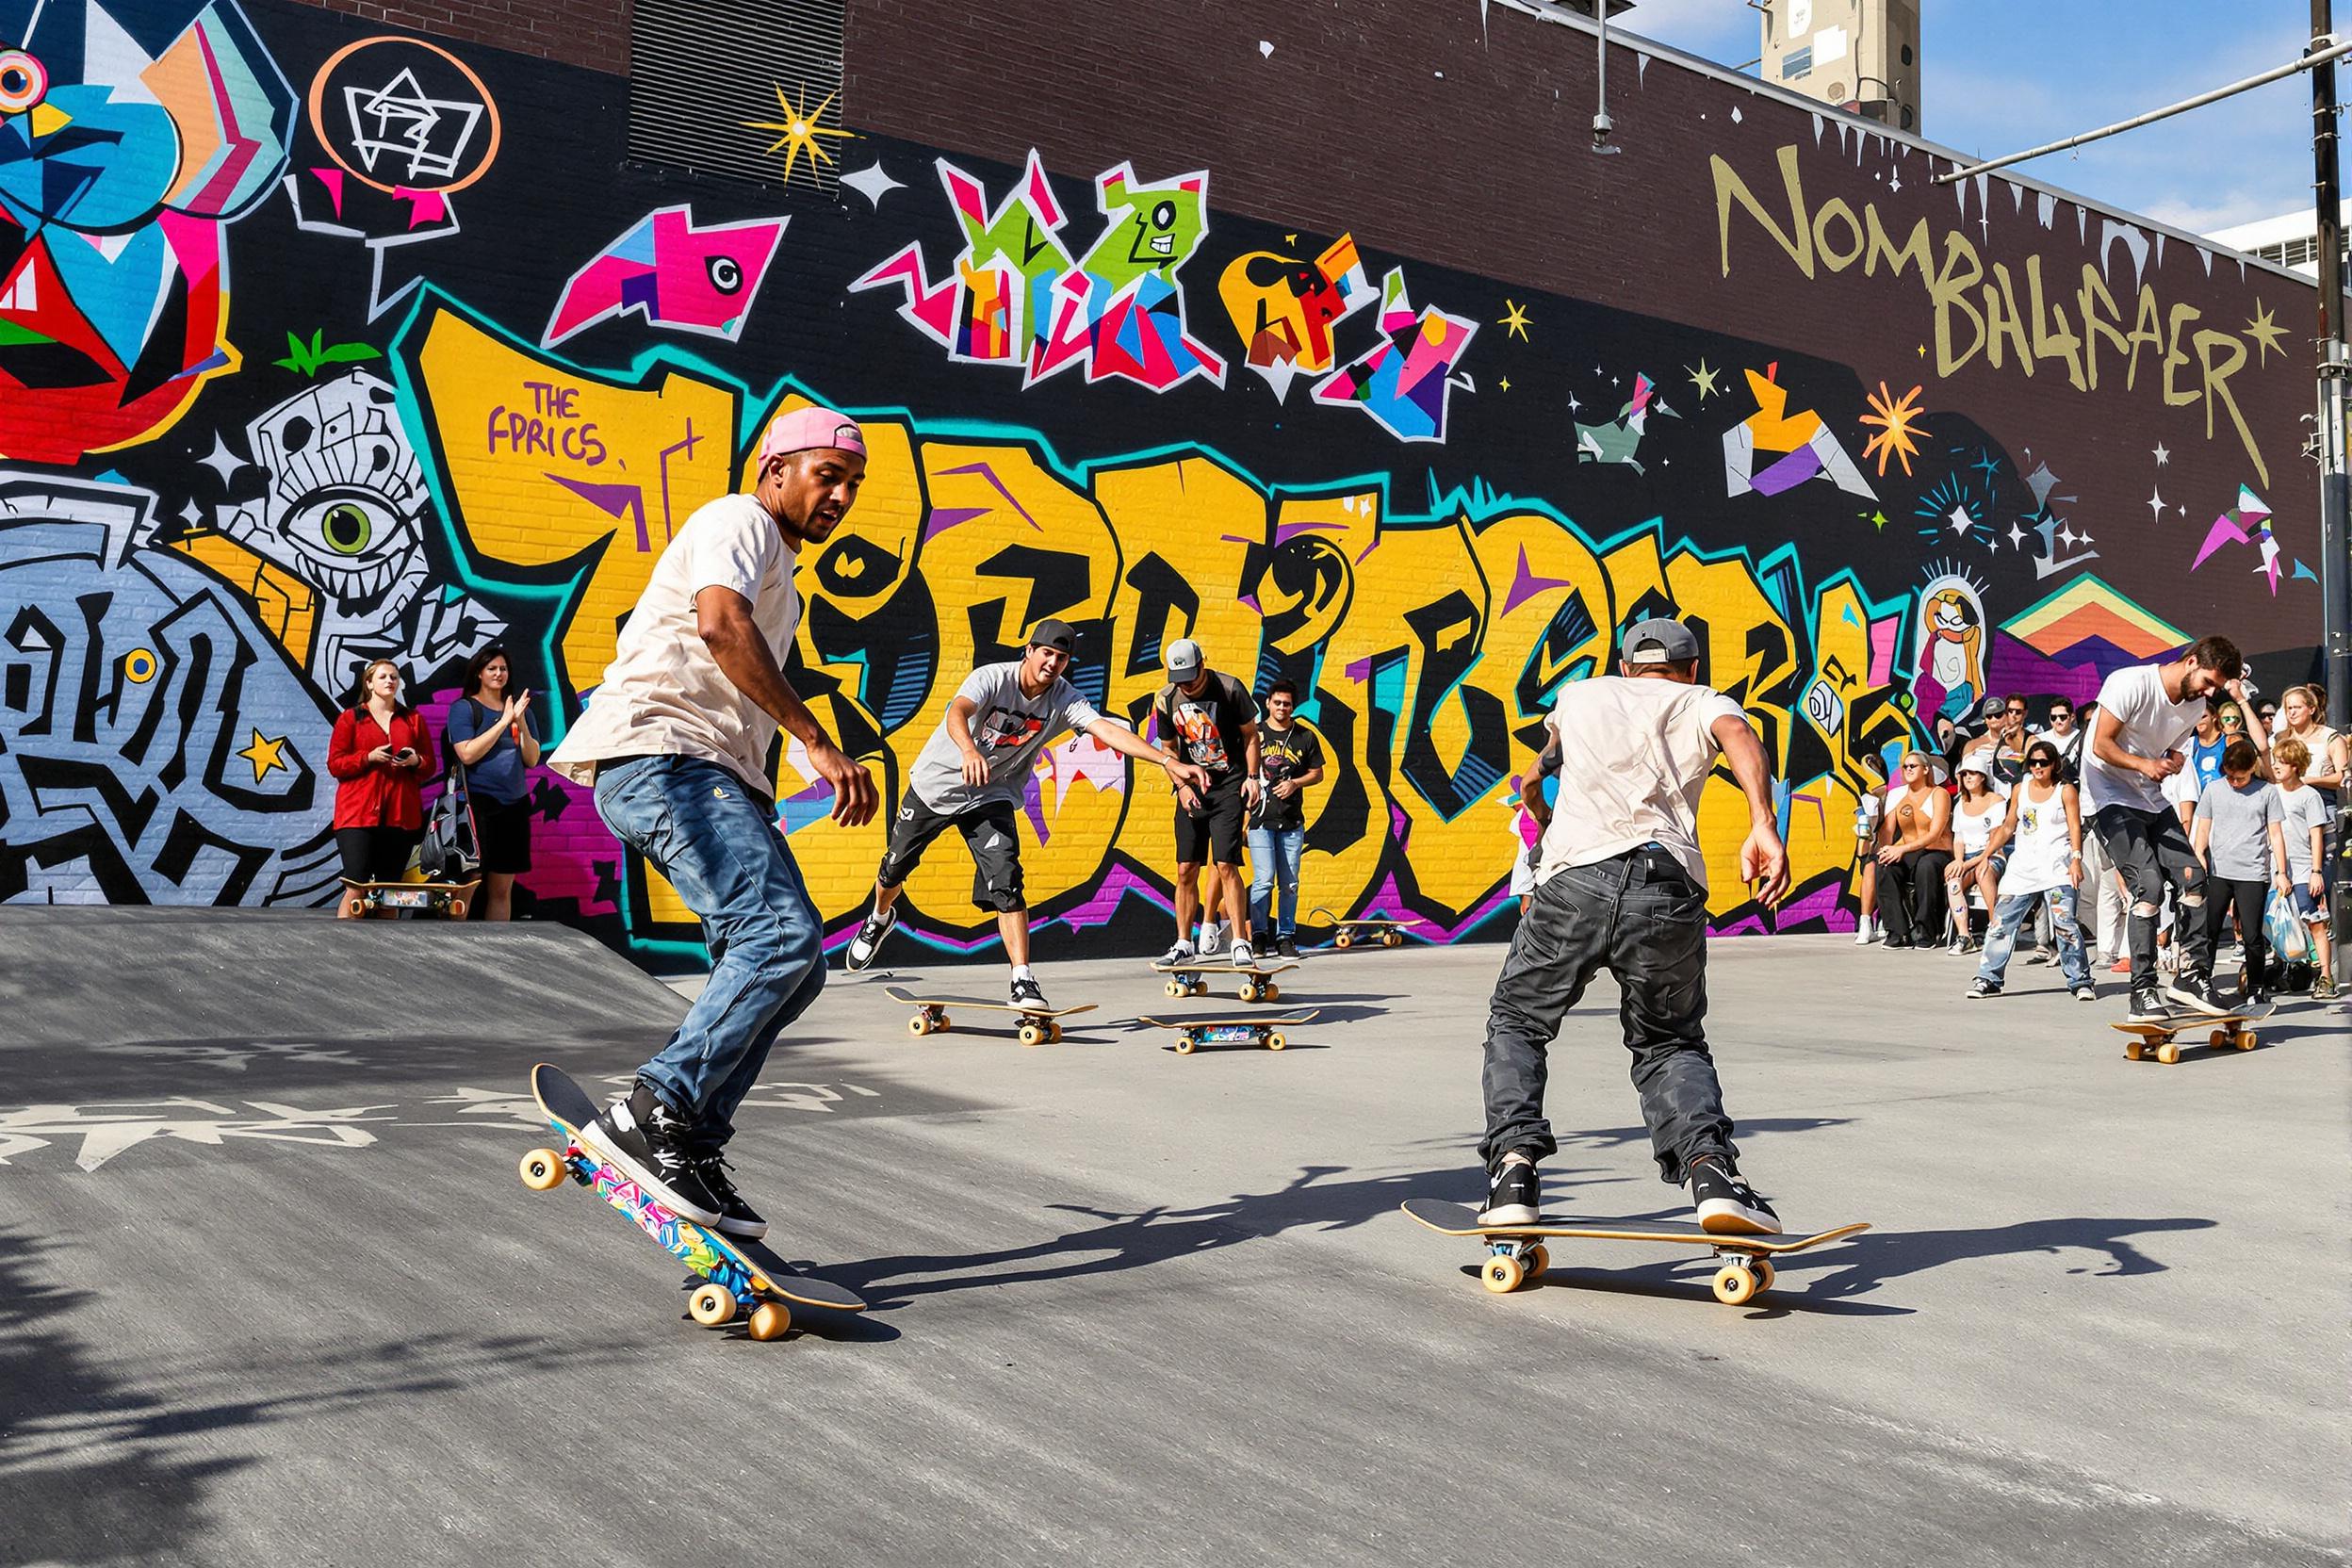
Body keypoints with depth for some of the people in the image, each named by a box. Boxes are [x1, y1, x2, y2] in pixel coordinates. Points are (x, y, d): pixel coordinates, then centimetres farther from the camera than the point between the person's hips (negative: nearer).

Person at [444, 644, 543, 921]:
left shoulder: (521, 709, 13)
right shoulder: (464, 708, 0)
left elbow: (532, 760, 7)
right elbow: (467, 754, -13)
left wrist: (521, 723, -8)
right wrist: (504, 721, -13)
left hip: (514, 804, 5)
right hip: (477, 803, -5)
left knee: (502, 889, 7)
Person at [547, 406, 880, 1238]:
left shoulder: (778, 574, 31)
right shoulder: (738, 520, -1)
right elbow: (720, 623, -22)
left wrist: (756, 801, 31)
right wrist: (819, 743, -26)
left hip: (715, 776, 10)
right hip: (659, 755, -10)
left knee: (786, 966, 2)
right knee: (784, 934, -24)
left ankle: (693, 1150, 5)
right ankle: (647, 1116, -22)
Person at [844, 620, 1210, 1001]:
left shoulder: (1064, 700, -17)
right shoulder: (992, 677, -25)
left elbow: (1107, 729, -30)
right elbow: (956, 714, -43)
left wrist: (1168, 760, -44)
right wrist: (969, 751, -66)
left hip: (991, 797, 1)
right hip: (936, 783, -1)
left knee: (1006, 883, -18)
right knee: (895, 868, 15)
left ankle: (1023, 982, -17)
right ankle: (880, 918, 49)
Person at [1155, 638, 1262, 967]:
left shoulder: (1230, 689, -11)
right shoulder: (1165, 700, -2)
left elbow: (1250, 735, 1)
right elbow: (1171, 749, 10)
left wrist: (1252, 777, -8)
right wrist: (1182, 785, -2)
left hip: (1229, 785, -4)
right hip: (1192, 788, 4)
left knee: (1225, 864, -13)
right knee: (1185, 869, 3)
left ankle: (1241, 943, -8)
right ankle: (1183, 943, 14)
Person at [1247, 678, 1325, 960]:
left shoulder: (1305, 737, 9)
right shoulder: (1255, 734, 4)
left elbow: (1317, 773, 13)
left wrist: (1295, 783, -5)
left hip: (1292, 821, 2)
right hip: (1260, 819, -2)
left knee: (1289, 884, 4)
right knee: (1264, 879, -11)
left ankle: (1285, 937, 13)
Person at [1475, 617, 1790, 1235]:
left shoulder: (1578, 694, 30)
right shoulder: (1702, 702, 23)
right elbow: (1738, 735, -2)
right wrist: (1763, 825, -16)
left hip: (1574, 877, 0)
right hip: (1670, 887, 0)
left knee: (1515, 1021, 21)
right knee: (1672, 1043, 20)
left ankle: (1515, 1162, 1)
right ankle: (1711, 1166, -4)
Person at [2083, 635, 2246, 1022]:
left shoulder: (2196, 706, 6)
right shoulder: (2131, 684, -17)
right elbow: (2101, 745, -19)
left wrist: (2172, 760, -7)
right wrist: (2145, 764, -36)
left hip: (2153, 801, 8)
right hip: (2110, 798, -8)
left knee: (2192, 878, -3)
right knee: (2149, 885, -19)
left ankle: (2192, 974, 10)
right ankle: (2142, 994, -17)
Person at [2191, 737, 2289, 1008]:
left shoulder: (2267, 791, 5)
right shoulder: (2213, 789, 10)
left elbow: (2276, 834, 6)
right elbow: (2203, 828, 13)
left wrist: (2281, 872, 2)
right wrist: (2198, 854, -3)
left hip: (2253, 874, -2)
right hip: (2217, 872, 2)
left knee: (2252, 935, -2)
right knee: (2208, 932, 0)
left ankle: (2256, 989, 11)